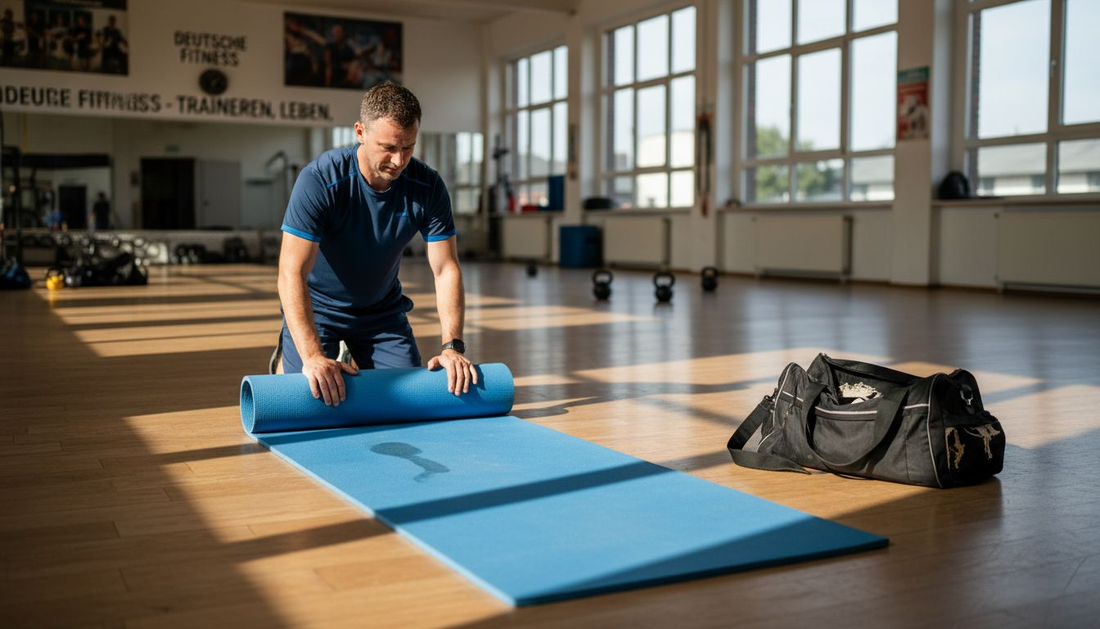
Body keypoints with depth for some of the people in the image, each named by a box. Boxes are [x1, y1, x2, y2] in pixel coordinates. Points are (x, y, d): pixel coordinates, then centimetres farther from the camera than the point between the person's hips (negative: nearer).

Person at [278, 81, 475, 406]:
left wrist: (452, 346, -27)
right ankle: (287, 356, 21)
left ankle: (354, 357, 30)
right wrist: (312, 356, -43)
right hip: (316, 307, -3)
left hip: (383, 309, 4)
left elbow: (446, 270, -15)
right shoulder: (320, 180, -29)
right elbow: (292, 273, -33)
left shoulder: (427, 187, -18)